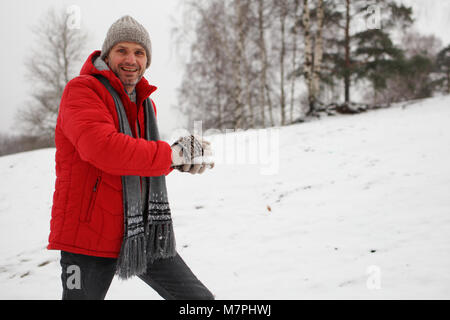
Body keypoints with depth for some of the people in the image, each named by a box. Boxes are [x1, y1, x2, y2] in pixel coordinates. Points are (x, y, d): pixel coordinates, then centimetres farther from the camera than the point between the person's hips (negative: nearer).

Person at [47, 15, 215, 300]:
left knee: (201, 300, 6)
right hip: (91, 235, -7)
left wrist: (182, 156, -4)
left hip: (143, 234, 7)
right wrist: (173, 155, -22)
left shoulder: (146, 103, 15)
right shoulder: (82, 89, -10)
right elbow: (103, 148, -27)